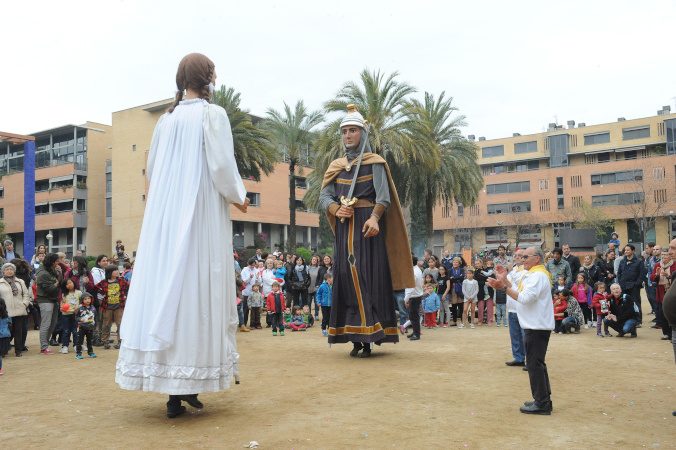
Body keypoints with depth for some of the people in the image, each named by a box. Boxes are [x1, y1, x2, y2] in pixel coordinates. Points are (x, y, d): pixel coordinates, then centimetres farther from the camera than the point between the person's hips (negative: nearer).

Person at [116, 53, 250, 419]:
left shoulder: (165, 120, 13)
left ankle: (173, 392, 7)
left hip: (163, 215, 6)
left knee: (164, 285, 4)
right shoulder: (212, 115, -4)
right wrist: (238, 197, 5)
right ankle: (187, 382, -1)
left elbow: (152, 169, 17)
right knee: (197, 289, -2)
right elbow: (222, 166, -12)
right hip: (202, 214, -5)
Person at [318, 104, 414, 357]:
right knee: (346, 279, -1)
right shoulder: (336, 166, 17)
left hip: (367, 225, -4)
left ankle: (370, 338, -5)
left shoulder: (374, 163, 5)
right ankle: (355, 339, 3)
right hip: (344, 228, 4)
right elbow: (324, 197, 10)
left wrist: (374, 218, -28)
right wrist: (336, 209, -13)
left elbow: (384, 196, -8)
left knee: (370, 278, -8)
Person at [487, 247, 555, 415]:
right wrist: (505, 280, 13)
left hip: (537, 327, -11)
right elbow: (519, 293, 17)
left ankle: (541, 404, -2)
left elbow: (525, 298, -25)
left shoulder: (538, 275, -15)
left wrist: (503, 287, -25)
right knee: (537, 363, 16)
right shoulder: (534, 274, 19)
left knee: (534, 364, -7)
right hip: (535, 326, 11)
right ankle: (544, 400, 25)